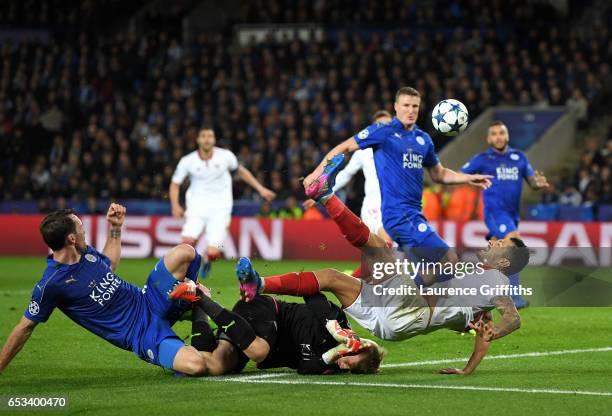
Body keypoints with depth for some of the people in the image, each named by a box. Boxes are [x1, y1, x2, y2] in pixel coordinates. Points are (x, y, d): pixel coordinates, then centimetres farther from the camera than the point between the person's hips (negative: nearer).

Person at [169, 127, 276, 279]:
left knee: (212, 253, -14)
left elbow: (241, 171, 16)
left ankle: (206, 259, 24)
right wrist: (175, 206, -9)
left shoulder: (225, 156, -3)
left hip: (219, 209, 0)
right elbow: (175, 185, 8)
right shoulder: (187, 161, -4)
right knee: (188, 241, -26)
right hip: (197, 208, 0)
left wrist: (261, 189, 14)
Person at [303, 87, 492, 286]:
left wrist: (468, 178, 13)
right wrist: (318, 172, -5)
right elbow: (344, 147, 0)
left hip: (413, 213, 8)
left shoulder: (423, 139, 14)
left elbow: (439, 174, 26)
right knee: (449, 260, -15)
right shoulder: (383, 131, -5)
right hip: (398, 213, -8)